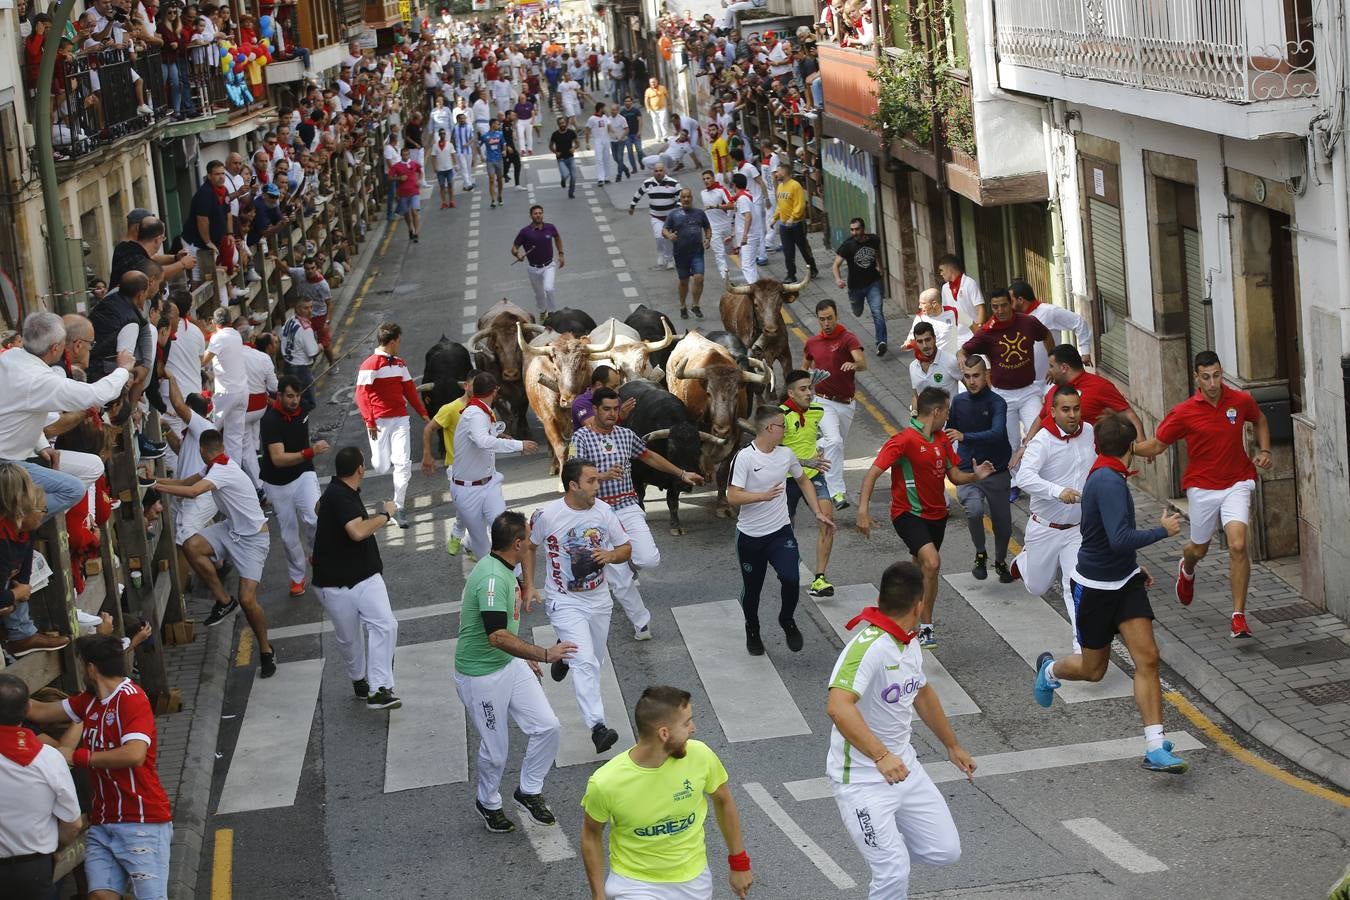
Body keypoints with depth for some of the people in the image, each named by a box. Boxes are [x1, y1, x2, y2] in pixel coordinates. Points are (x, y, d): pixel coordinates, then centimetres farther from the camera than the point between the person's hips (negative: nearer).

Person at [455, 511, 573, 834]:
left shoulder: (503, 570, 5)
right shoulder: (492, 578, -28)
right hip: (481, 675, -9)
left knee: (548, 727, 2)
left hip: (510, 665, 9)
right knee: (495, 749, 6)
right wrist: (544, 654, -37)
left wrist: (525, 657, 26)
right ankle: (488, 803, 34)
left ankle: (529, 792, 21)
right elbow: (498, 637, -37)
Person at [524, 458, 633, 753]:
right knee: (586, 662, -20)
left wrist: (611, 555, -18)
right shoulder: (546, 515, -16)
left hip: (599, 599, 5)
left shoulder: (603, 511, -7)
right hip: (565, 603, -5)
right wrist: (528, 585, -1)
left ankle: (565, 655, 54)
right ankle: (597, 727, -25)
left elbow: (627, 549, 4)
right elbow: (529, 547, 3)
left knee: (594, 660, 20)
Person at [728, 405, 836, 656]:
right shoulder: (744, 457, -15)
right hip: (750, 536, -3)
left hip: (781, 531, 3)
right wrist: (764, 496, -32)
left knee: (791, 579, -18)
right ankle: (752, 632, 38)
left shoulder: (786, 454, 1)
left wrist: (819, 513, 14)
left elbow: (803, 480, 19)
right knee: (752, 588, 11)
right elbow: (732, 496, -20)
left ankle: (787, 620, 11)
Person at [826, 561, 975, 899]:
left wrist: (952, 746, 34)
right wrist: (881, 756, -48)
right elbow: (837, 707, -40)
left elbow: (923, 693, 25)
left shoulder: (909, 643, 5)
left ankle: (886, 837, 33)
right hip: (863, 779, -8)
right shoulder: (869, 646, -26)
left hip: (904, 767, 8)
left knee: (945, 851, 7)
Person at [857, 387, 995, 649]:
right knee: (932, 562, -25)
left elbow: (954, 476, 12)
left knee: (922, 569, 18)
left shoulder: (942, 439, 7)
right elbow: (873, 473, -22)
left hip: (936, 514, 8)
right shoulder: (904, 440, -18)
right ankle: (926, 627, -15)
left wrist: (975, 475, -10)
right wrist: (863, 510, -33)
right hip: (909, 514, -8)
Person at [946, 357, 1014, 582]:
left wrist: (964, 436, -40)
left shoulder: (996, 403, -13)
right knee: (974, 510, -27)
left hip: (997, 472, -1)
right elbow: (950, 432, 19)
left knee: (1002, 523, 10)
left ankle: (1000, 561, 39)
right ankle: (980, 555, -3)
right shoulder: (958, 401, 1)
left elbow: (997, 433, -30)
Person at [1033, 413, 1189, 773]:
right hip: (1095, 587, -8)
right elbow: (1120, 539, -34)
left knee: (1147, 659, -6)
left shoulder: (1105, 477, 6)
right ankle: (1049, 669, 45)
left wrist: (1134, 565, 28)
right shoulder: (1109, 482, -24)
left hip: (1125, 581, 8)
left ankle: (1155, 748, -7)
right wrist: (1163, 530, -22)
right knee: (1093, 669, 10)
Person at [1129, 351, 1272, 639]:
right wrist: (1128, 447, -20)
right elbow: (1156, 445, -3)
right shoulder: (1184, 413, -12)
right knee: (1199, 549, 16)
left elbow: (1260, 420, 18)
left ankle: (1239, 616, -10)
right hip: (1202, 488, 0)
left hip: (1237, 483, 0)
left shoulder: (1241, 401, -5)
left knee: (1238, 545, -18)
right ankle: (1187, 569, 58)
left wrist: (1264, 450, 3)